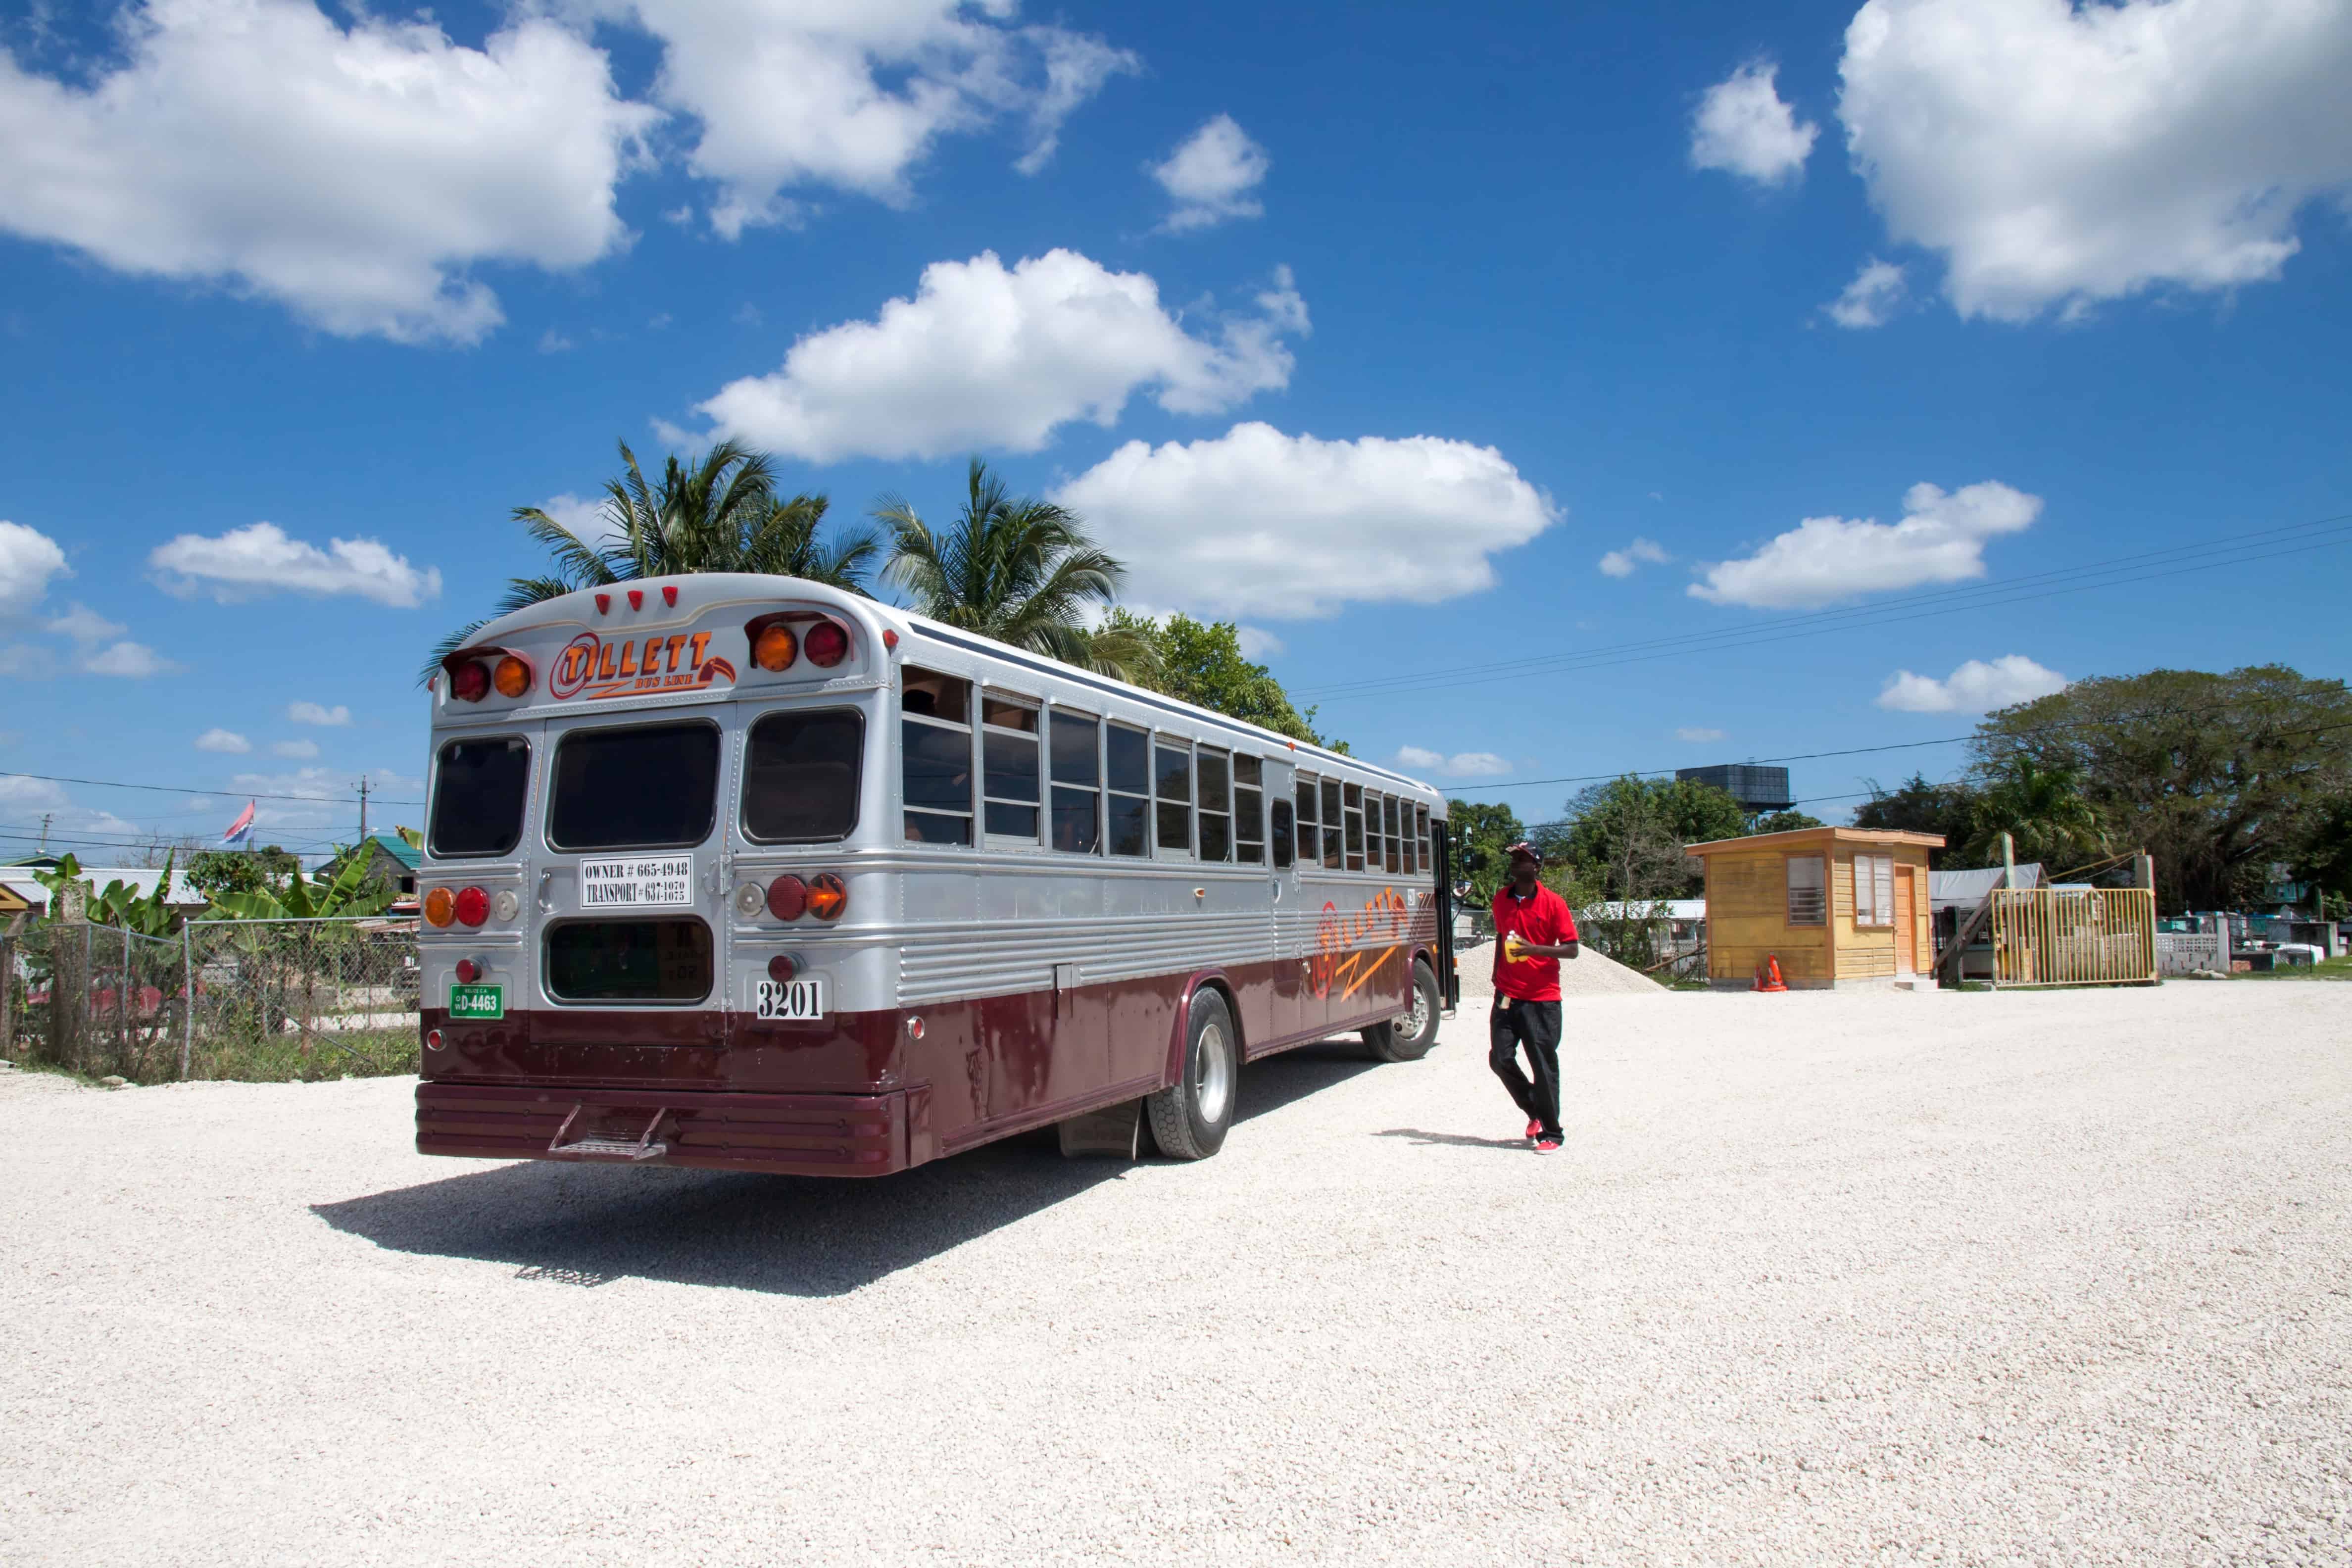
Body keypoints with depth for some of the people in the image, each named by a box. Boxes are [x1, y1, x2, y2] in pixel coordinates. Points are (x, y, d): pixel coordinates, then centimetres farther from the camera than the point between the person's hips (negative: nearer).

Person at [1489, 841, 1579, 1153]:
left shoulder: (1553, 903, -8)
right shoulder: (1502, 898, 8)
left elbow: (1572, 949, -9)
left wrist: (1534, 949, -23)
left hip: (1542, 998, -5)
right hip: (1507, 995, 5)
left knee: (1544, 1065, -2)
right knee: (1500, 1059, 1)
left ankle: (1550, 1134, 11)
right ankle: (1535, 1112, 25)